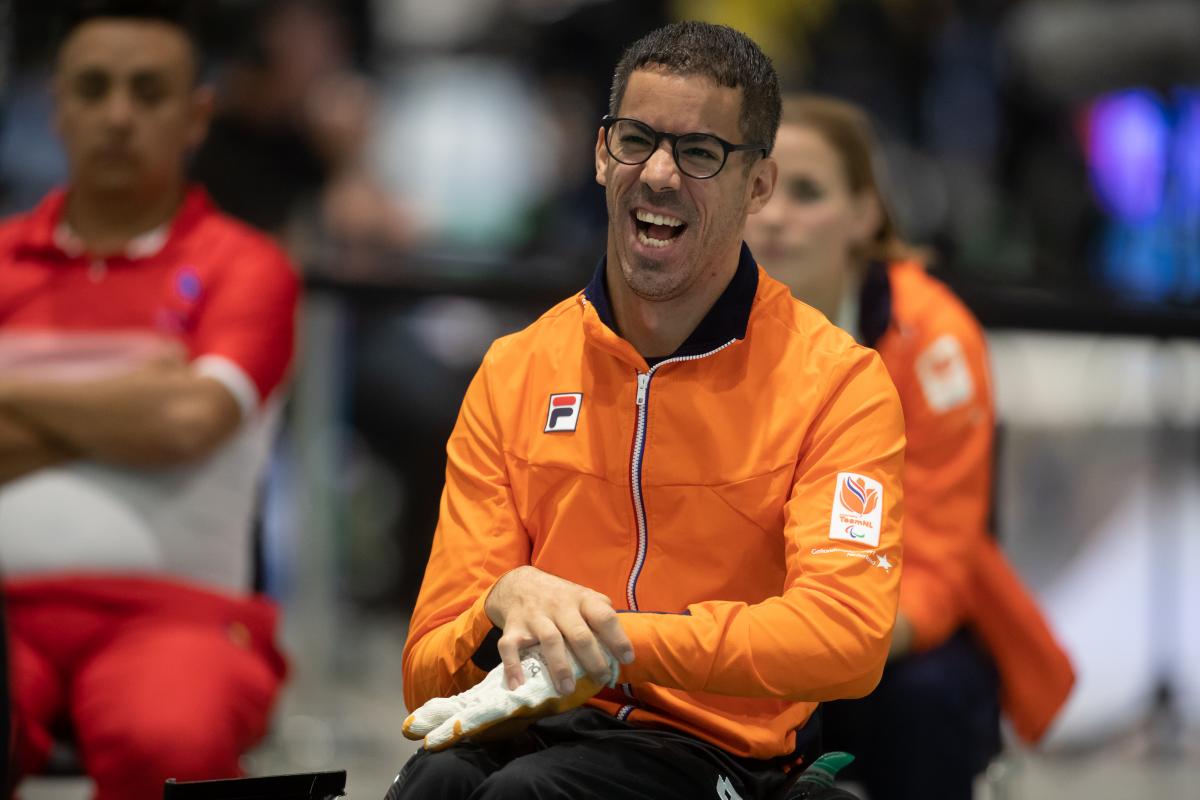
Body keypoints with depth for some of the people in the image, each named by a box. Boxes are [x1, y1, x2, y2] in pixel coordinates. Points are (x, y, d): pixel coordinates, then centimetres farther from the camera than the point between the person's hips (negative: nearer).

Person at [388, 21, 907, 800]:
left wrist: (613, 638, -24)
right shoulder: (514, 374, 11)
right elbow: (428, 671, 6)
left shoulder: (835, 381, 1)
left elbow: (848, 636, -15)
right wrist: (506, 606, -18)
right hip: (534, 732, 3)